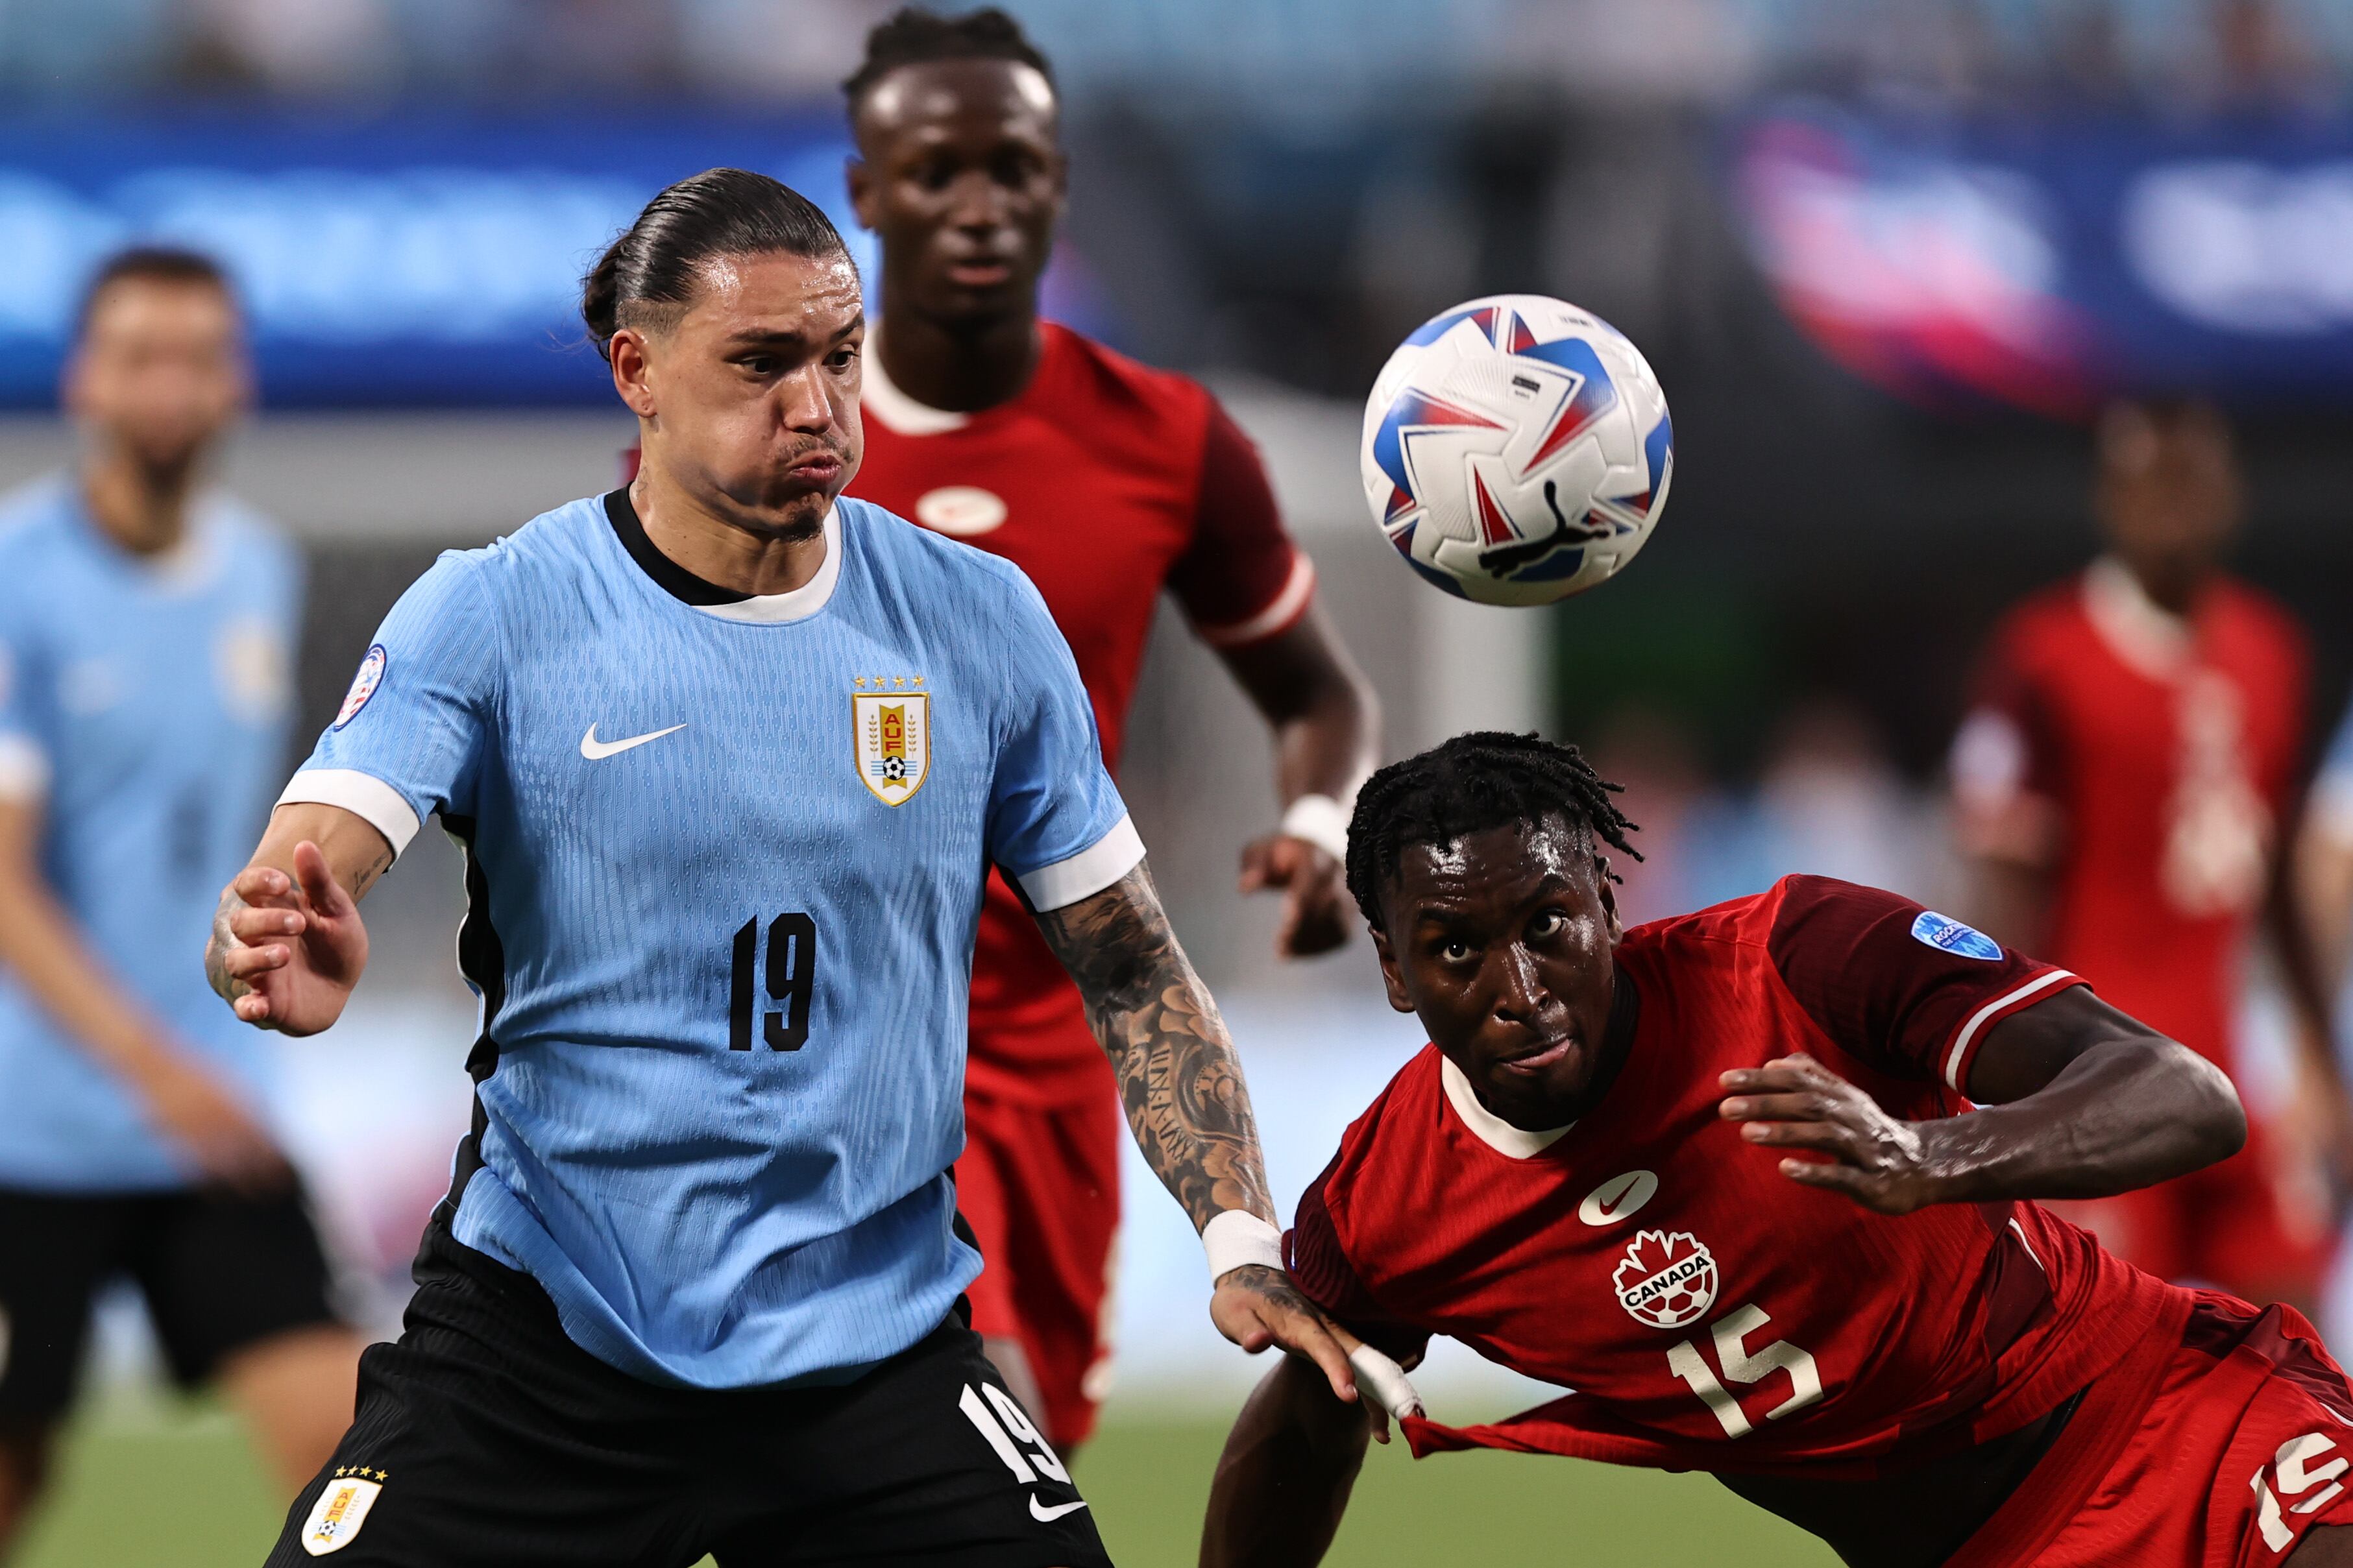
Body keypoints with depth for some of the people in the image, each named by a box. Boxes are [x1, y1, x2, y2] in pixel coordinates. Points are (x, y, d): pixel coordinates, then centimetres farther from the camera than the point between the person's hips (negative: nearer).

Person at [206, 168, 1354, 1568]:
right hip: (539, 1332, -2)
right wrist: (290, 960, -41)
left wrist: (1243, 1244, -4)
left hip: (877, 1336, 2)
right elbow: (300, 871, -17)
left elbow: (1132, 967, 9)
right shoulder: (496, 614, -5)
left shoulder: (982, 622, 3)